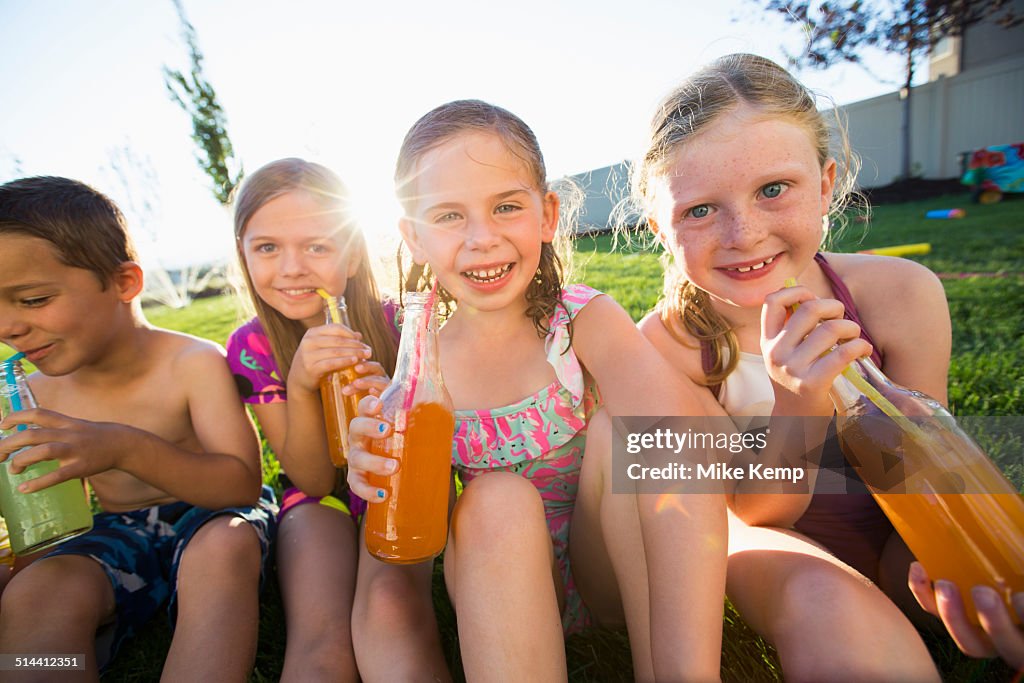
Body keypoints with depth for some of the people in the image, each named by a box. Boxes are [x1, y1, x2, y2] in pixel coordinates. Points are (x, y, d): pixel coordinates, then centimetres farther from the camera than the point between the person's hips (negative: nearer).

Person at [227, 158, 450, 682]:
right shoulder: (253, 347, -9)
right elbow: (314, 479, -11)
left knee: (388, 613, -31)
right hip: (321, 500, 1)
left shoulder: (395, 324, -14)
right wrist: (301, 384, -29)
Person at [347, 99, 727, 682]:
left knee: (624, 427, -27)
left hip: (613, 568, 0)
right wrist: (378, 478, -28)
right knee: (497, 496, -31)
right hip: (505, 588, 1)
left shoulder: (584, 319, -17)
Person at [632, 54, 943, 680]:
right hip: (778, 540, -2)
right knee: (825, 600, -35)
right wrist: (798, 403, -39)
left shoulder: (902, 294, -18)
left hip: (893, 533, 3)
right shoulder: (666, 345, -23)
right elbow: (758, 513, -19)